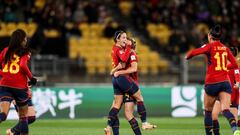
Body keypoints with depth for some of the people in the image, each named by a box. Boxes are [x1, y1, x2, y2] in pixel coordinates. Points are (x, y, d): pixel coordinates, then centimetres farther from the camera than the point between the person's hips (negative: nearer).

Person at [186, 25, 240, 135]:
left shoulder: (210, 47, -2)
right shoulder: (225, 48, 12)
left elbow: (194, 52, -17)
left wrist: (187, 57, 5)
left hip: (212, 82, -3)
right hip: (225, 82, 3)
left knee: (208, 110, 14)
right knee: (225, 110, -10)